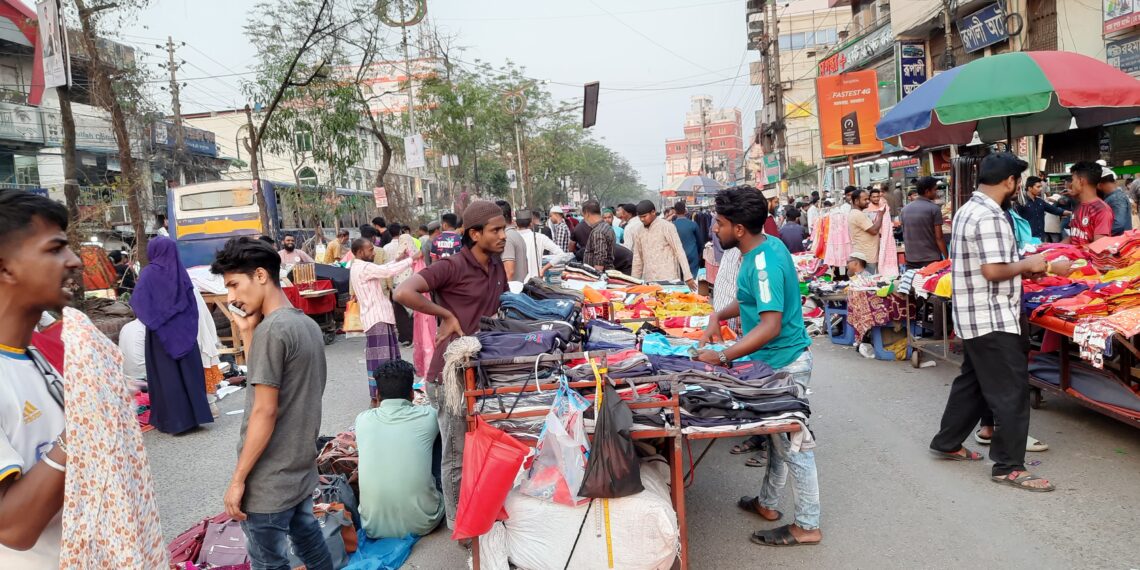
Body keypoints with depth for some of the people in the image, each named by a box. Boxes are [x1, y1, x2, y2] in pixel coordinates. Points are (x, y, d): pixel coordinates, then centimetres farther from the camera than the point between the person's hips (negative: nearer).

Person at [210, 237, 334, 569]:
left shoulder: (271, 330, -19)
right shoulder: (308, 324, 7)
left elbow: (265, 411, -21)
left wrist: (238, 478, -15)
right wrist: (247, 333, 4)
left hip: (269, 481, -8)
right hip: (301, 469, 9)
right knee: (309, 542, 21)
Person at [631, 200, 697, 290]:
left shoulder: (666, 227, -4)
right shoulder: (640, 232, 11)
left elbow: (679, 251, -7)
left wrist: (688, 277, -12)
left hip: (668, 279, -5)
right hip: (648, 281, 5)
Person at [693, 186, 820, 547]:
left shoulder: (764, 262, -26)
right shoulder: (765, 246, 5)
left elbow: (771, 326, -32)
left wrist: (722, 357, -31)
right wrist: (718, 316, 7)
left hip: (783, 364, -10)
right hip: (776, 360, 10)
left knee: (792, 443, 2)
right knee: (779, 434, 21)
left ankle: (808, 526, 15)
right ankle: (767, 503, 37)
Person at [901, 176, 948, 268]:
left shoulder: (904, 209, 6)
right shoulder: (934, 209, -10)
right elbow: (939, 237, -11)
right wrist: (947, 258, -4)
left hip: (911, 261, 5)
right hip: (931, 260, -5)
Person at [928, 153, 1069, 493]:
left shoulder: (969, 210, 13)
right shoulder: (989, 217, -20)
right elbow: (993, 271, -25)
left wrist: (1022, 265, 13)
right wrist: (1028, 265, -9)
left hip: (973, 318, 10)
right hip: (992, 319, -10)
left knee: (972, 382, 20)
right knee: (1011, 391, -3)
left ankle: (947, 443, 31)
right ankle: (1009, 466, 4)